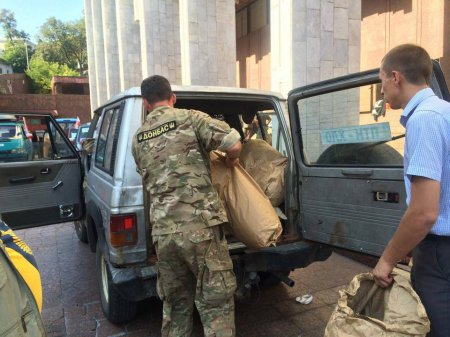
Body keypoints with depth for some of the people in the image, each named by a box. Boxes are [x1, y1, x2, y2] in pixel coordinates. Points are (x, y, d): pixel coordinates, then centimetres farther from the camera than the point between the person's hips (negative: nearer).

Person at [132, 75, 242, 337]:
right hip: (199, 225, -5)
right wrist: (232, 161, 13)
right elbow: (234, 143, -10)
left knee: (175, 302, 20)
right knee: (216, 300, 6)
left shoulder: (138, 139, 14)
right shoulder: (190, 118, -1)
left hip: (162, 232, 5)